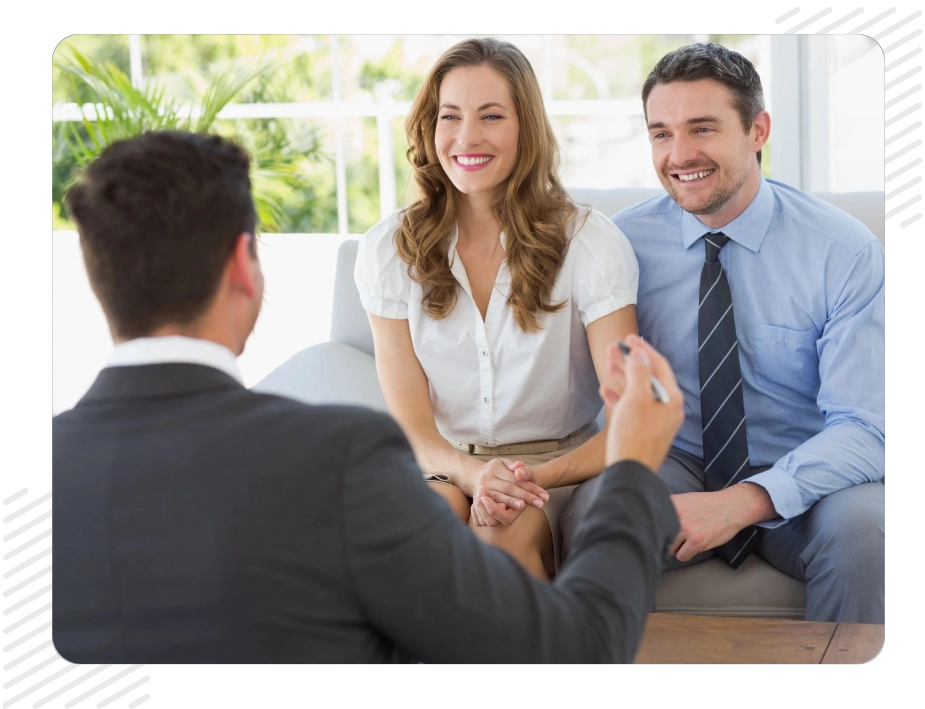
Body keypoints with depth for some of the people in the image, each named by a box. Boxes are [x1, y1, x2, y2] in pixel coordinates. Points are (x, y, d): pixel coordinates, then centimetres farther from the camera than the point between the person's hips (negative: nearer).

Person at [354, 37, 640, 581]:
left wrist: (538, 476, -31)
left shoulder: (591, 242, -7)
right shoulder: (389, 250, 0)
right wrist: (470, 474, -27)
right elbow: (409, 421, -3)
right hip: (442, 465, 2)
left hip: (558, 466, -1)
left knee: (506, 534, -35)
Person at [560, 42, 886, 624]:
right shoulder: (625, 242, -3)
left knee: (864, 524, -33)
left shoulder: (847, 252, -9)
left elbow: (862, 427, -15)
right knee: (589, 517, -31)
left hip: (798, 484, 0)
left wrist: (743, 501, -30)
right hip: (676, 464, 1)